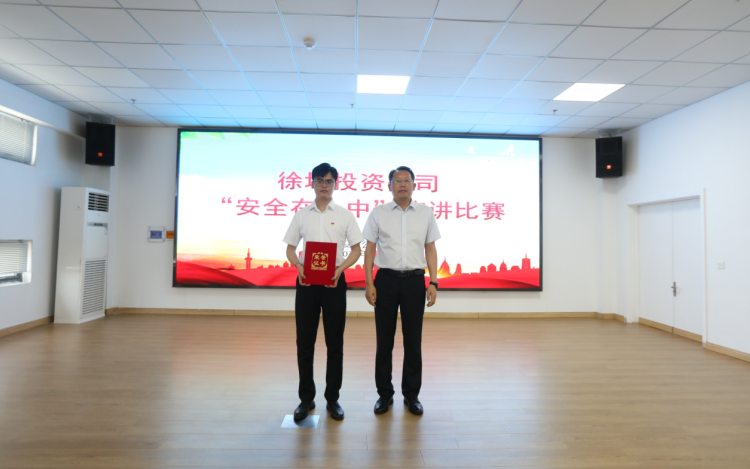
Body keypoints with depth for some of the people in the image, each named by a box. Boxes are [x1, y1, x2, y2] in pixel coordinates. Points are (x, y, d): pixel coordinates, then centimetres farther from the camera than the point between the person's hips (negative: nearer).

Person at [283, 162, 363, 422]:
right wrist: (299, 267, -11)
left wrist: (340, 269, -14)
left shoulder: (345, 215, 3)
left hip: (334, 282, -1)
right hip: (306, 281, 1)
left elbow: (356, 249, 3)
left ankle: (333, 399, 20)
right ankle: (306, 398, 22)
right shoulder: (301, 215, 7)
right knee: (304, 343, 6)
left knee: (335, 344, 5)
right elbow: (290, 248, 9)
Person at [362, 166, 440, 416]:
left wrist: (433, 282, -1)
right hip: (386, 279, 0)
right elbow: (369, 249, 3)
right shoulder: (378, 212, 2)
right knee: (384, 341, 7)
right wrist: (369, 284, -5)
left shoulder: (426, 213, 5)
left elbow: (430, 249, 7)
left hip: (415, 280, 1)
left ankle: (412, 394, 25)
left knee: (413, 341, 8)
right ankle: (384, 393, 24)